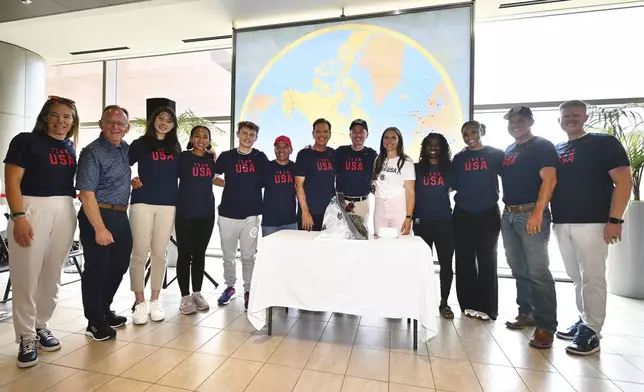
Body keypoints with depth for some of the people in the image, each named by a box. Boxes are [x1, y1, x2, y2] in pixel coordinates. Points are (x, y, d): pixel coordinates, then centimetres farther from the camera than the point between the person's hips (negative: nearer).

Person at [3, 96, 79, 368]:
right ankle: (26, 337, 13)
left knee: (52, 275, 11)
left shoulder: (70, 148, 13)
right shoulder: (25, 141, -1)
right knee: (27, 276, 1)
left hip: (64, 212, 5)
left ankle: (42, 326, 26)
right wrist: (18, 217, -17)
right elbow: (12, 182, -8)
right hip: (32, 209, -4)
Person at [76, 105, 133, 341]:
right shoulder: (92, 153, -13)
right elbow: (87, 194, -19)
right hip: (98, 216, -8)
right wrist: (100, 228, -22)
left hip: (121, 216, 8)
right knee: (96, 269, 3)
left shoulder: (125, 149, 9)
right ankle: (95, 322, 18)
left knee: (119, 266, 16)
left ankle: (105, 311, 34)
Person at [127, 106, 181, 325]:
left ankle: (155, 301, 19)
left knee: (159, 254, 7)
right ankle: (140, 303, 13)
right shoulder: (140, 144, 6)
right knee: (140, 254, -1)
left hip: (168, 205, 2)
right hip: (142, 203, -2)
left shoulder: (175, 148, 14)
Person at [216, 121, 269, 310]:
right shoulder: (226, 156, 3)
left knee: (249, 256, 6)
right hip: (228, 213, 1)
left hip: (251, 214, -1)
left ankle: (248, 290, 21)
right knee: (228, 255, 13)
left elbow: (266, 181, 10)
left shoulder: (261, 157, 3)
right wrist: (228, 184, 3)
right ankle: (230, 286, 32)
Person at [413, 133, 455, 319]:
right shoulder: (417, 168, 5)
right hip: (422, 222, -1)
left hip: (444, 221, 1)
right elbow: (411, 192, 6)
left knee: (446, 263, 4)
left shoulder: (449, 168, 7)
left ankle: (444, 303, 19)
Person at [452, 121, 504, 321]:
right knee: (465, 261, 6)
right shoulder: (459, 158, 8)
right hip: (463, 215, 2)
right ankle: (469, 304, 18)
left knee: (487, 261, 5)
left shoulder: (496, 154, 2)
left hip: (488, 214, -2)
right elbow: (454, 184, 8)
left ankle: (487, 307, 15)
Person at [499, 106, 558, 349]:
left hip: (531, 214, -7)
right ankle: (526, 313, 23)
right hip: (508, 215, 7)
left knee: (537, 271, -7)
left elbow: (549, 180, -13)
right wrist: (505, 209, 11)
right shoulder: (508, 151, 19)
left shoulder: (542, 146, -1)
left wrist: (538, 212, -22)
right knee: (519, 270, 11)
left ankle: (546, 325, 2)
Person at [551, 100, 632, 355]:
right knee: (576, 277, 13)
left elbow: (623, 182, -7)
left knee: (592, 279, -1)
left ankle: (591, 331, 7)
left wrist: (614, 220, -15)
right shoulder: (555, 150, 14)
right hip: (561, 224, 5)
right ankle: (583, 321, 24)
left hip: (592, 223, -5)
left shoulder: (604, 143, 0)